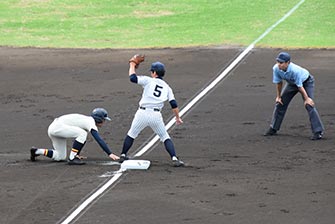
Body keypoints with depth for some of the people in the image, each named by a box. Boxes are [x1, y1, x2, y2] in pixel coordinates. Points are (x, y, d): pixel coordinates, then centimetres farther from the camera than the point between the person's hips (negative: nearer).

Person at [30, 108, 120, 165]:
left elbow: (78, 136, 29)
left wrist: (77, 153, 35)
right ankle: (72, 159, -18)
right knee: (82, 134, -22)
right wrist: (110, 154, -24)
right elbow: (99, 140, -20)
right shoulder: (91, 122, -11)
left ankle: (36, 151, 20)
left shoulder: (86, 120, 18)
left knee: (60, 157, 11)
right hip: (57, 127, -10)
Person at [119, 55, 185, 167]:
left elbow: (132, 78, -6)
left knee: (131, 134, 18)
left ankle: (123, 155, 23)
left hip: (143, 113, -2)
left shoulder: (148, 81, 1)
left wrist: (132, 65, 10)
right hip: (156, 116, 2)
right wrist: (177, 117, 19)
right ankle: (174, 158, -6)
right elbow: (174, 104, 8)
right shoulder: (167, 87, 12)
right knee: (165, 137, 10)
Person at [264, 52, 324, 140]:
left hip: (306, 82, -6)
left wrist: (306, 99, -20)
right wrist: (278, 96, 1)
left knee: (309, 105, -19)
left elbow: (300, 86, -31)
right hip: (292, 83, 6)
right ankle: (273, 129, 19)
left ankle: (318, 132, -17)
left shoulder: (295, 70, -41)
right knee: (280, 103, 5)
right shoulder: (276, 68, -25)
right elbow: (278, 83, -7)